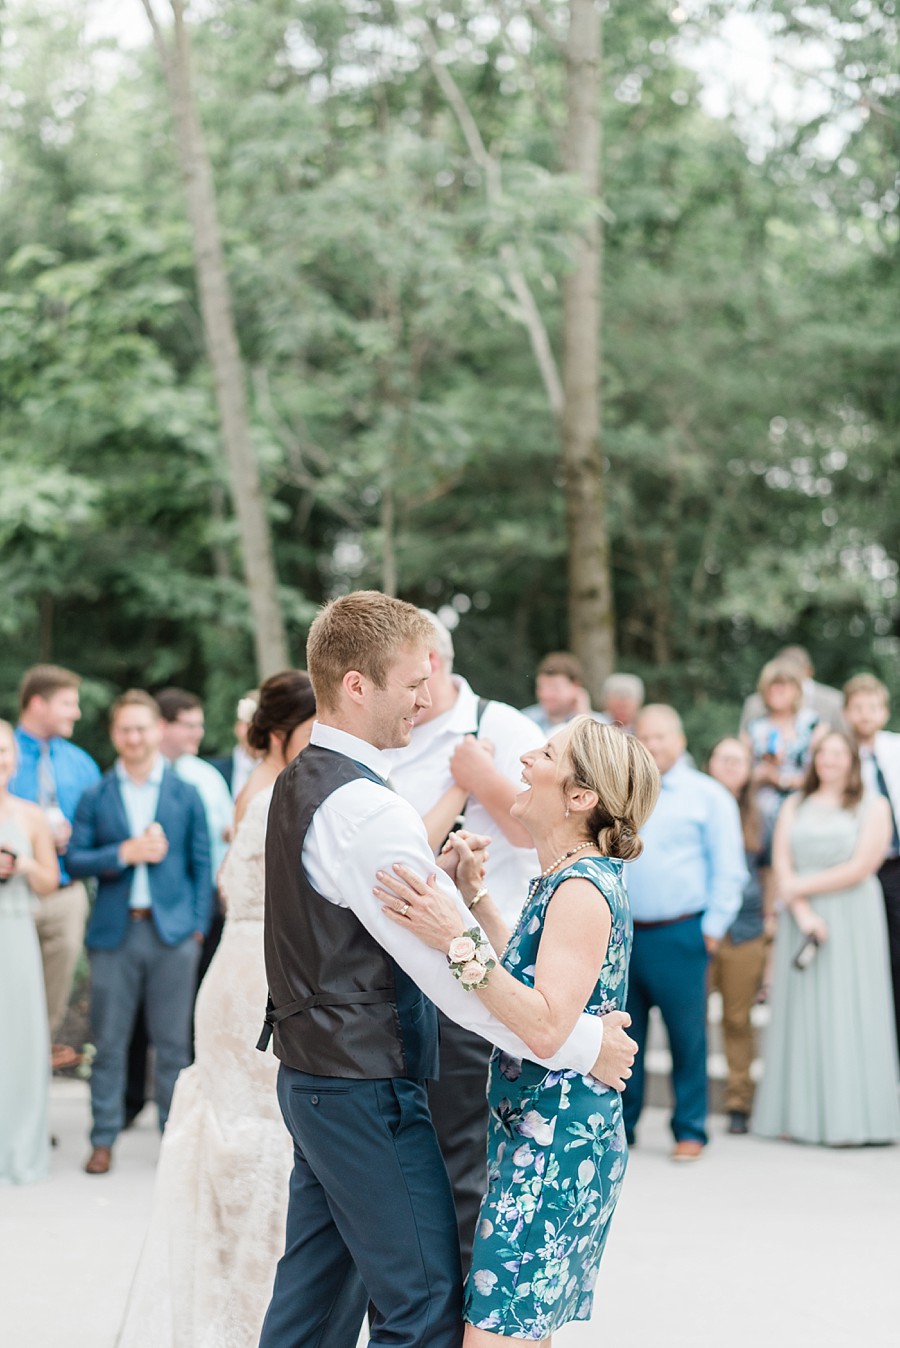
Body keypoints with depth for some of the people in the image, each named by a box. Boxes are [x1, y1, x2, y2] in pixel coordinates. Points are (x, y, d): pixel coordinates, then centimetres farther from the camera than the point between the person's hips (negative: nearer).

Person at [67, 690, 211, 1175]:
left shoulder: (186, 795, 7)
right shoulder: (95, 797, 7)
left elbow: (201, 864, 7)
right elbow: (75, 859, 2)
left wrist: (198, 925, 0)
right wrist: (124, 853, -13)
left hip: (172, 931, 0)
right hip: (114, 931, 0)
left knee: (173, 1042, 4)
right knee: (109, 1041, 3)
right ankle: (104, 1139, 10)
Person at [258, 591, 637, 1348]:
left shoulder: (302, 783, 11)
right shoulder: (365, 808, -22)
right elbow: (452, 972, -23)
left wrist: (440, 882, -3)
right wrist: (583, 1043, -16)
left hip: (314, 1079, 10)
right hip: (367, 1090, -10)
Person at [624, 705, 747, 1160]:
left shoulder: (708, 796, 3)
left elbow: (729, 870, 1)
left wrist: (713, 929, -5)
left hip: (679, 935, -4)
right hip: (623, 933, 4)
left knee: (687, 1035, -1)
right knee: (623, 1033, 6)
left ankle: (690, 1131, 8)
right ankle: (619, 1122, 16)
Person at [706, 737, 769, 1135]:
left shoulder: (755, 817, 12)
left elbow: (768, 868, 22)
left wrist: (770, 914, 13)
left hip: (745, 929, 2)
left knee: (738, 1017, 6)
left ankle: (739, 1102, 13)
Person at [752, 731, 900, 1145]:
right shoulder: (795, 806, 14)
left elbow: (860, 867, -8)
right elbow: (782, 866, 4)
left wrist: (802, 886, -8)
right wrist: (802, 912, -12)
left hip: (852, 921, -3)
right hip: (801, 919, 3)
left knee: (847, 1013, -6)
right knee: (802, 1015, 1)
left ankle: (849, 1119, -5)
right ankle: (799, 1115, 3)